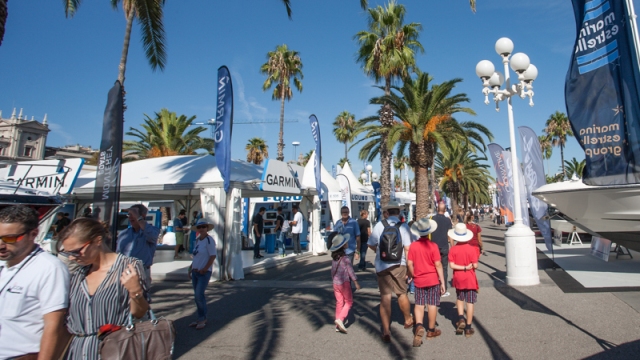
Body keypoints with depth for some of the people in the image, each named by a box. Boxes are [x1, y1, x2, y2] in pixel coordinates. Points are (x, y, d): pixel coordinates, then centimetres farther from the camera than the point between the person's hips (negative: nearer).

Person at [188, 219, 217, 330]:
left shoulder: (209, 240, -12)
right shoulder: (198, 240, 11)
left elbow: (213, 256, -16)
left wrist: (204, 269, -17)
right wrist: (191, 268, 13)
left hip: (204, 272, -8)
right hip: (195, 271, 8)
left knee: (199, 295, -9)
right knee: (197, 296, 11)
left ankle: (203, 319, 8)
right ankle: (200, 318, 23)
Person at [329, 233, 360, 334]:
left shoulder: (334, 258, 5)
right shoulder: (345, 258, -16)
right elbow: (350, 270, -13)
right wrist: (356, 282, -6)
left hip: (335, 283, 6)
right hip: (344, 282, -6)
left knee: (339, 302, 13)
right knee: (349, 302, 6)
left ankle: (338, 325, 17)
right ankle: (340, 319, -9)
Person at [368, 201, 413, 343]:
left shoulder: (379, 225, -4)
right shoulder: (403, 226, -6)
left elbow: (371, 244, 3)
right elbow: (407, 248, -10)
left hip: (381, 265, 0)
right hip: (399, 265, 0)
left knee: (385, 297, 6)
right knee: (402, 294, 20)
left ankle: (386, 331, 6)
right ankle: (408, 320, 41)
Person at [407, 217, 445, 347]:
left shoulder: (413, 245, -8)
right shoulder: (433, 246, -13)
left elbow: (409, 264, -7)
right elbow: (438, 265, -11)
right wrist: (442, 282, -4)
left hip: (419, 280, 2)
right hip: (432, 279, -1)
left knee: (419, 304, 12)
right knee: (432, 304, 10)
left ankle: (419, 326, -7)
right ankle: (431, 330, 22)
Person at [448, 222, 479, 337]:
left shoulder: (453, 249, -9)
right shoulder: (472, 249, -12)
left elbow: (452, 265, -14)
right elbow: (475, 265, -12)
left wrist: (463, 267, -9)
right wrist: (469, 267, 6)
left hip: (458, 279, 1)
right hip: (470, 279, -1)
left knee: (459, 299, 23)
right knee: (470, 302, 6)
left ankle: (461, 319, 7)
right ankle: (468, 328, 11)